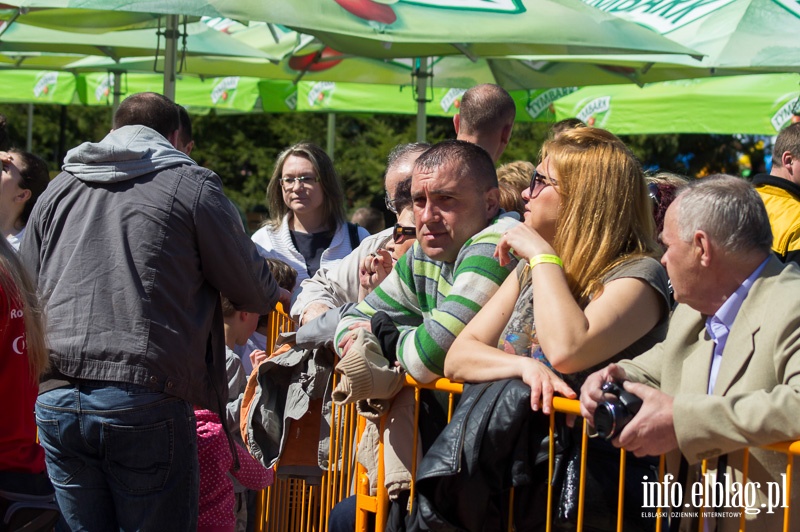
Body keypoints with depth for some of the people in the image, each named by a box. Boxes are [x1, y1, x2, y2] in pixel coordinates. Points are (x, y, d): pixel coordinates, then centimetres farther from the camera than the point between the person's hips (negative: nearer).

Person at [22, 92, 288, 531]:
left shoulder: (58, 189, 17)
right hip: (146, 401, -4)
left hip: (56, 396, 5)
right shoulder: (193, 186, 4)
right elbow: (252, 290, 8)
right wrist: (279, 297, 31)